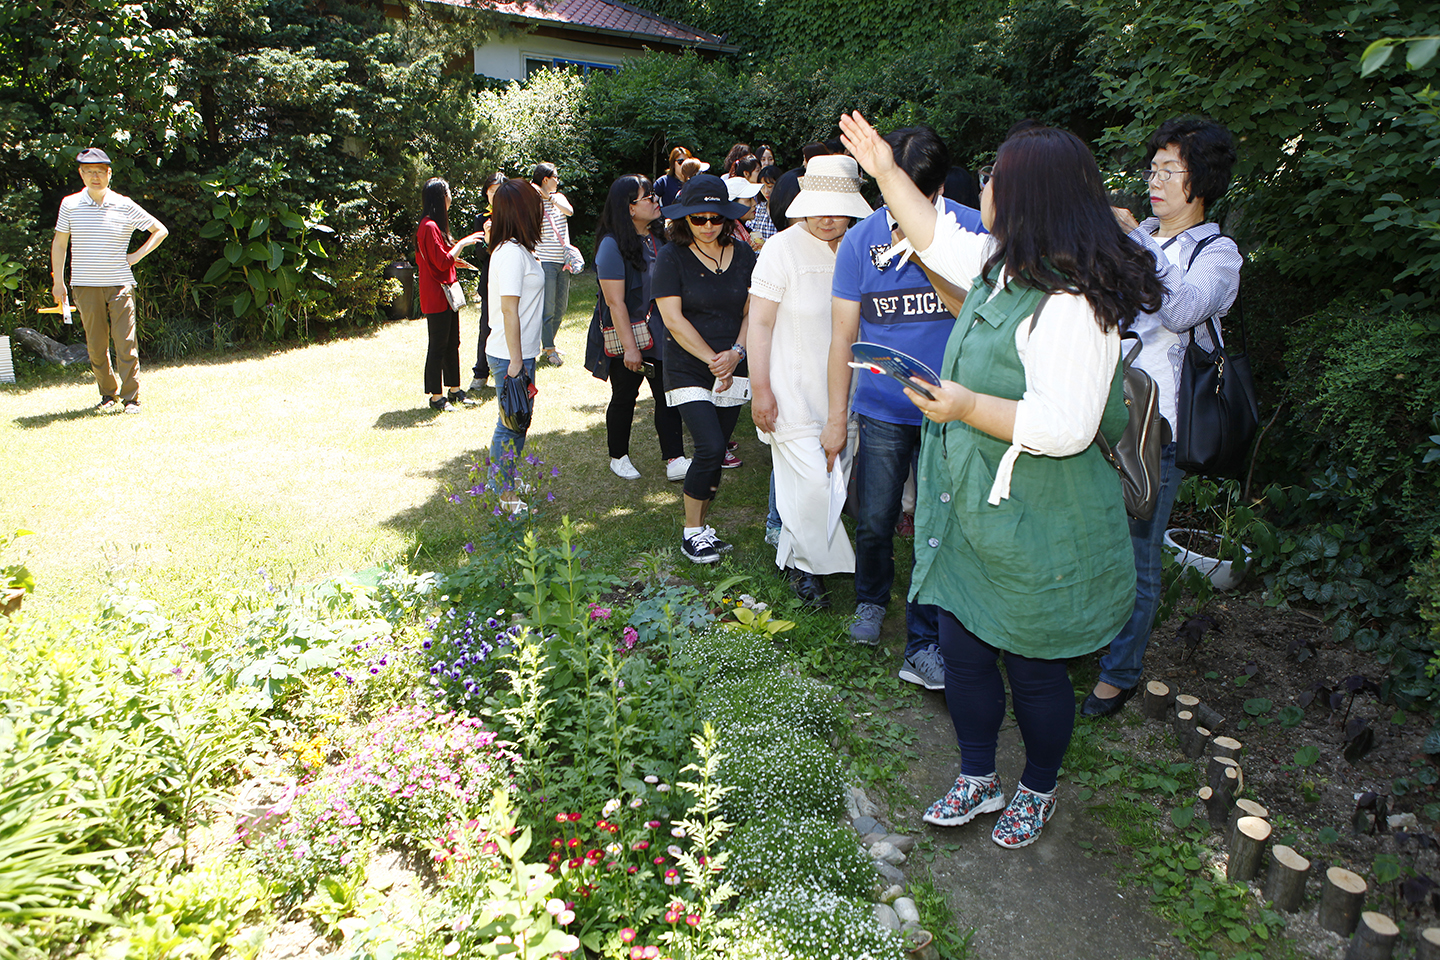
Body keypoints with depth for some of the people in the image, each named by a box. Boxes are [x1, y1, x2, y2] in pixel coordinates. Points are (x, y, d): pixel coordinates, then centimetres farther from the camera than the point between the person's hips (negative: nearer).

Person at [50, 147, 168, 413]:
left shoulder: (125, 206, 1)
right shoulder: (70, 204, 4)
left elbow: (160, 231, 9)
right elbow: (59, 243, 13)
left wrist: (136, 256, 1)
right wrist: (58, 281, 11)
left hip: (120, 283, -2)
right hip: (85, 286, 2)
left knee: (126, 342, -6)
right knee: (96, 345, 6)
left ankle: (131, 398, 0)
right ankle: (108, 394, 18)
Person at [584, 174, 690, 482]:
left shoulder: (658, 238, 8)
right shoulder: (613, 246, -15)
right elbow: (615, 301, -18)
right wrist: (629, 347, -21)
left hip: (660, 335, 6)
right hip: (627, 334, -6)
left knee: (668, 396, 1)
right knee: (624, 398, 8)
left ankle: (675, 461, 4)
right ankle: (619, 458, 26)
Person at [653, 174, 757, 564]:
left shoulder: (744, 257, 6)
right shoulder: (672, 258, -5)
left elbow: (753, 312, 5)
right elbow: (674, 319, -10)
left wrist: (735, 353, -12)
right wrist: (713, 360, -14)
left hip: (734, 369, 4)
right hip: (688, 368, -4)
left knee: (716, 452, 6)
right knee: (711, 448, -15)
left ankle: (702, 526, 22)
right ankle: (691, 532, 3)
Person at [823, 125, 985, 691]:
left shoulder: (973, 231, -7)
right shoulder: (861, 241, -4)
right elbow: (844, 334, 2)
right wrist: (837, 417, 3)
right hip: (880, 410, 1)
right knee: (874, 522, 10)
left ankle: (923, 643, 17)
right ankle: (871, 601, 40)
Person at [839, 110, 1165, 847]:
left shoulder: (1071, 305, -25)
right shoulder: (1002, 268, 4)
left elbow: (1066, 426, -29)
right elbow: (935, 238, 22)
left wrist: (970, 407, -23)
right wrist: (885, 172, 23)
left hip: (1035, 534, -9)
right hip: (975, 512, 9)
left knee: (1033, 670, 12)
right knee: (963, 650, 18)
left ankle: (1038, 789, 39)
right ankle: (978, 778, 39)